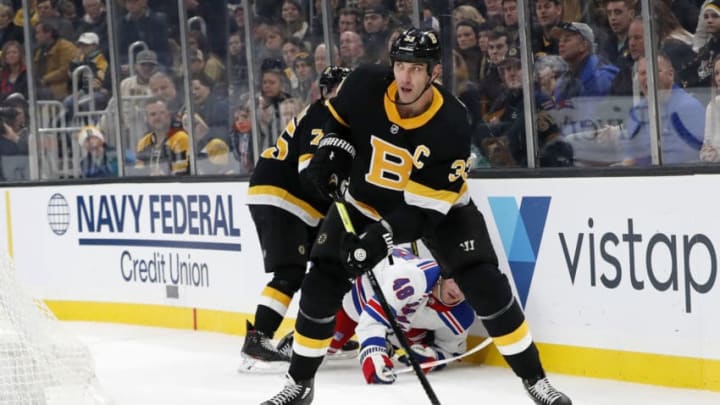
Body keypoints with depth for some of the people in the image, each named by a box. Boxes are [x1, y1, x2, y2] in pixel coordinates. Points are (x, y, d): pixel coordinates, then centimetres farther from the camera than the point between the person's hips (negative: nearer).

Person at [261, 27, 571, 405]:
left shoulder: (451, 125, -32)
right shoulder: (364, 86, -24)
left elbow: (427, 205, -31)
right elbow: (339, 118, 2)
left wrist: (382, 237, -41)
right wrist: (330, 153, -16)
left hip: (438, 206, -2)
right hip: (366, 200, 3)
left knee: (486, 285, -15)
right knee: (321, 284, -5)